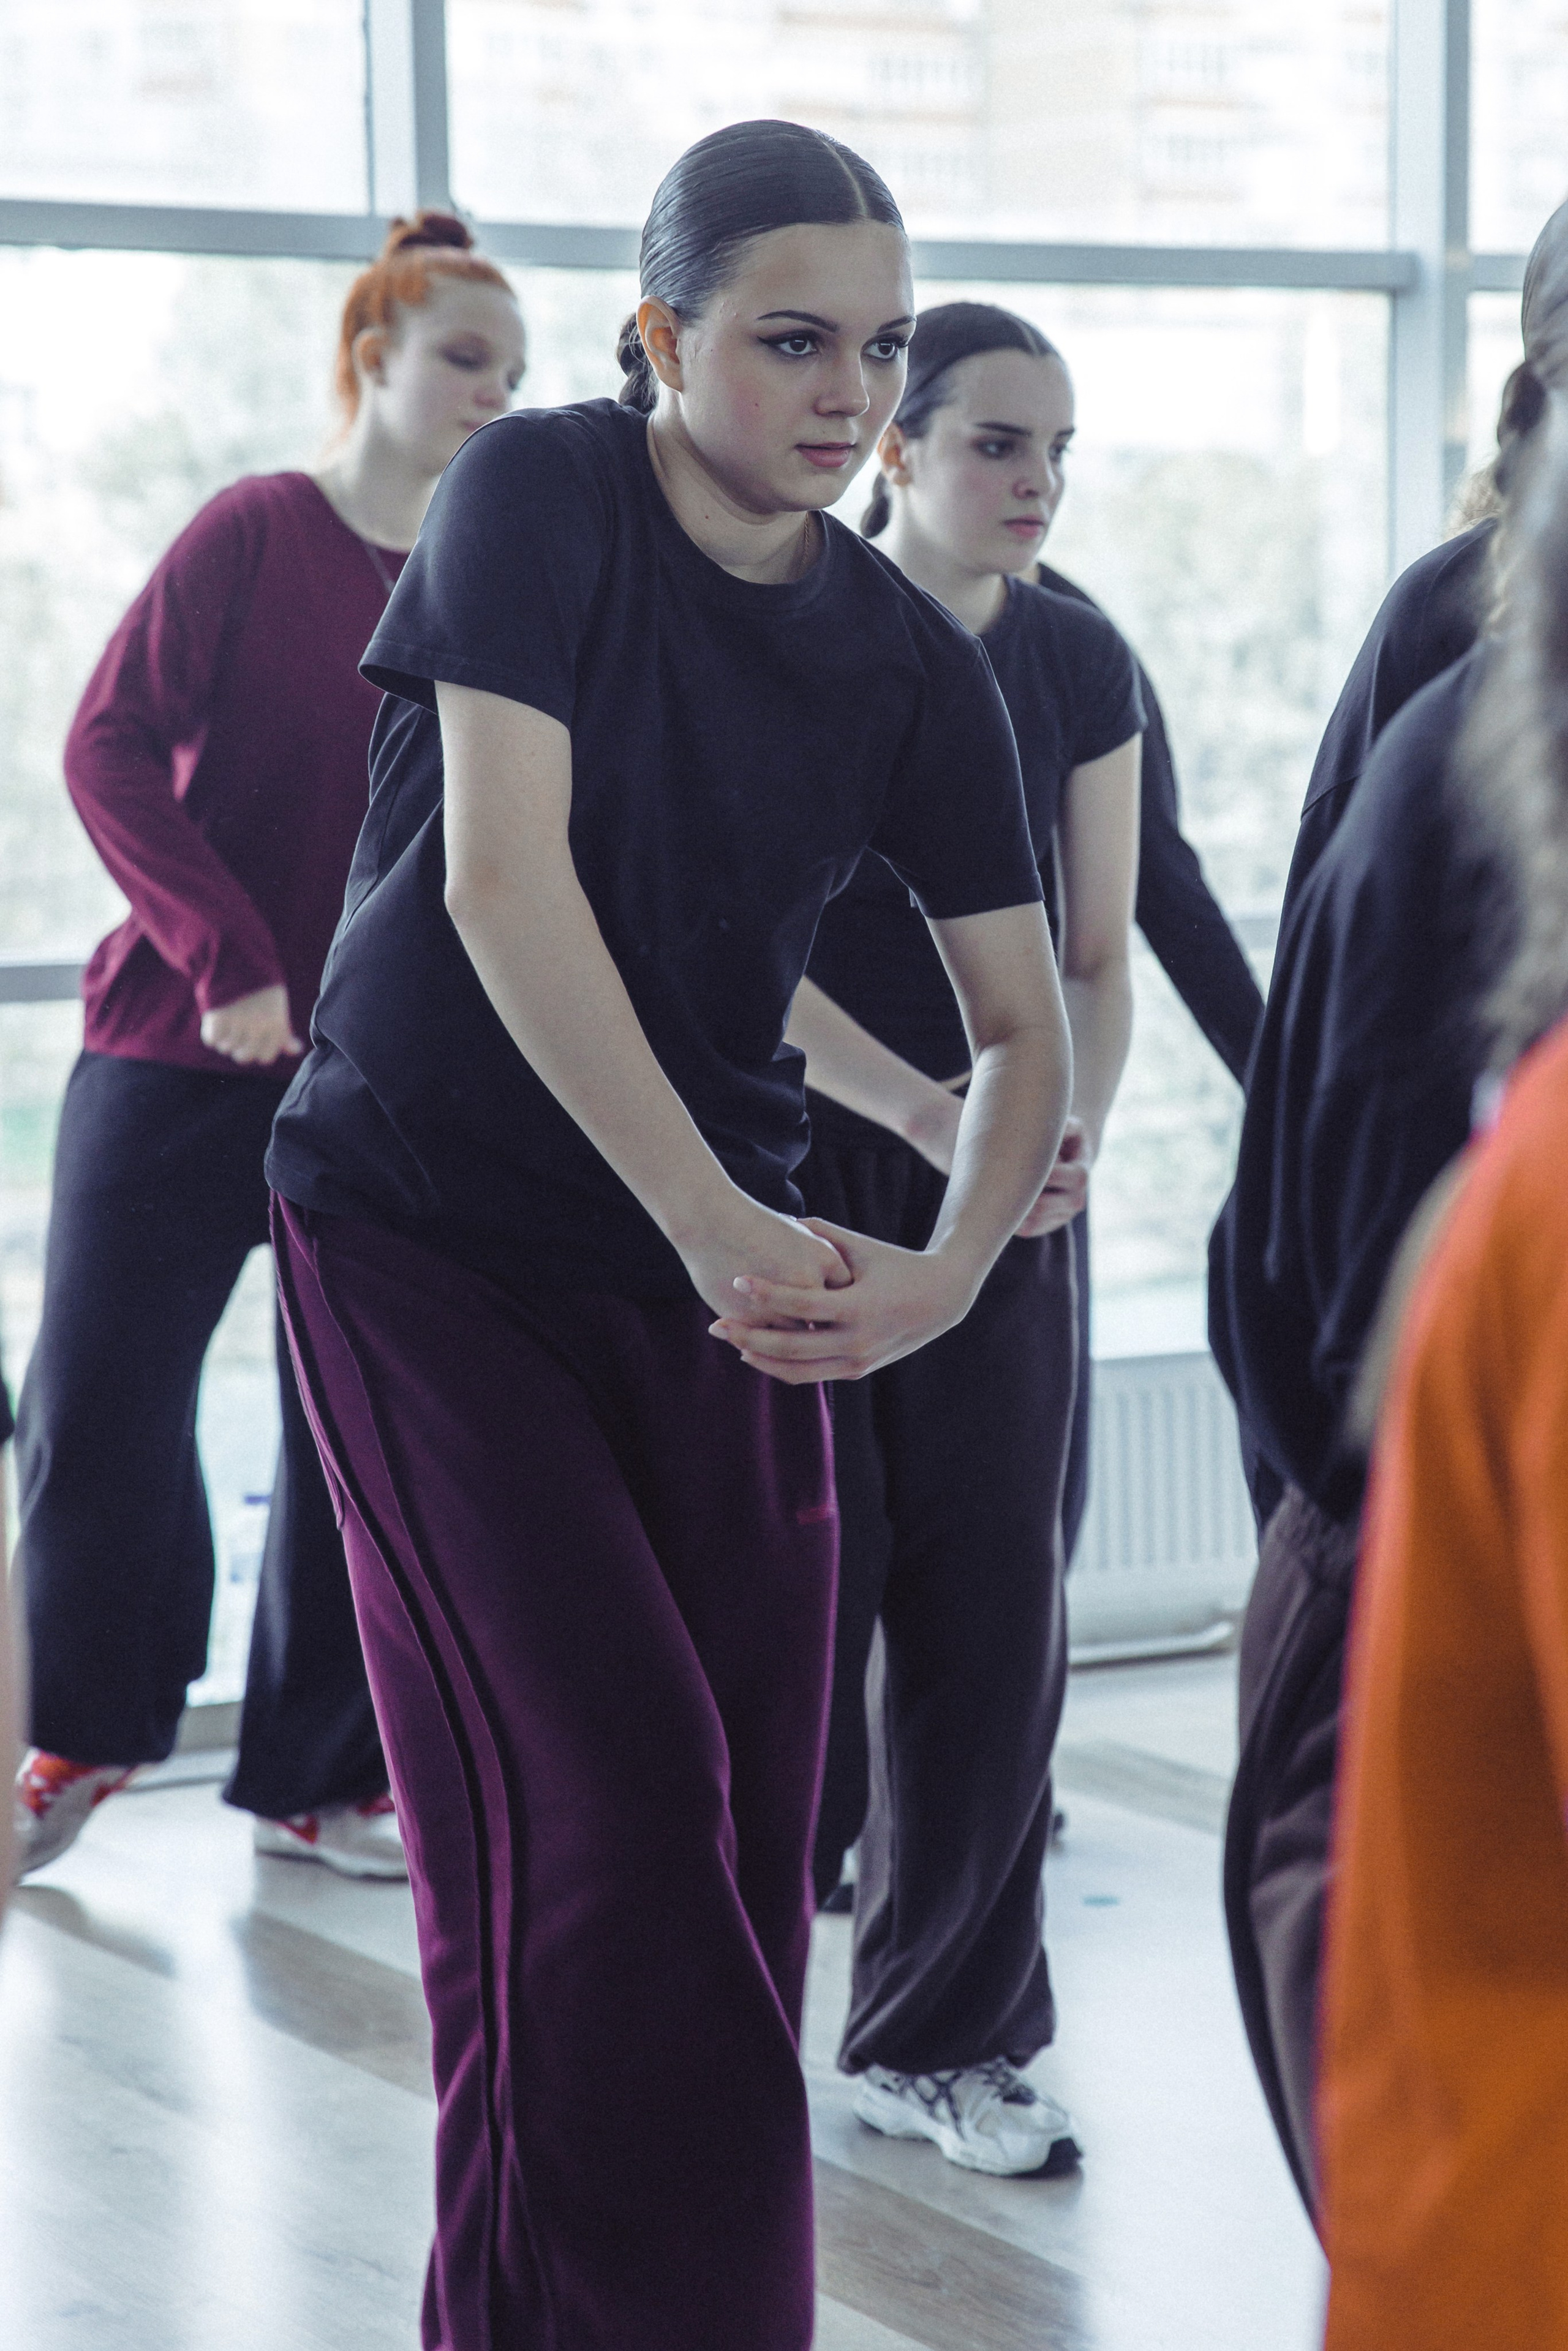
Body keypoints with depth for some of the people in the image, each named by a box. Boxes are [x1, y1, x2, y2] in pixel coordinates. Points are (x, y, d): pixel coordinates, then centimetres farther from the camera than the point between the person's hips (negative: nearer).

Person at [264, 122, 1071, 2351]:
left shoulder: (911, 663, 2)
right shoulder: (542, 495, -9)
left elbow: (1024, 1019, 5)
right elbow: (504, 877, -19)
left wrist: (944, 1277, -14)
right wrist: (718, 1221, -25)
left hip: (721, 1274, 4)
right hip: (426, 1230, -4)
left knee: (738, 1854, 2)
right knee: (609, 1805, -13)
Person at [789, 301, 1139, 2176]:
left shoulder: (1079, 668, 4)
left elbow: (1098, 947, 7)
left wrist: (1076, 1122, -12)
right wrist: (920, 1108, -24)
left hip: (1002, 1198, 4)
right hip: (796, 1168, -4)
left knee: (993, 1615, 2)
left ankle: (943, 2040, 15)